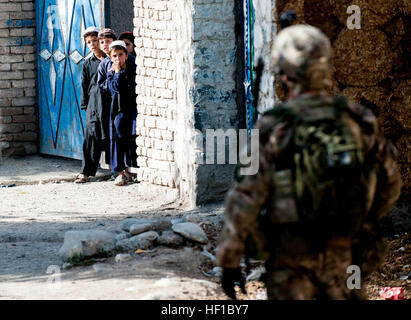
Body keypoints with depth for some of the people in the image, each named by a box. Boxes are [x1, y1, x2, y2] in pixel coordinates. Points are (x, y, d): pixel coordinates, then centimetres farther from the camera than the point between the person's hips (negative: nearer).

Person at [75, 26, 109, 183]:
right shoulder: (88, 64, 14)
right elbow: (85, 86, 15)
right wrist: (85, 105, 7)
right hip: (94, 103, 2)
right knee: (91, 136, -5)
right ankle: (86, 172, -5)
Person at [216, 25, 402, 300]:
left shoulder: (274, 128, -13)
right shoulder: (357, 120, -1)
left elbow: (245, 198, -14)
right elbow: (390, 183, 8)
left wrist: (229, 262, -7)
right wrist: (364, 223, 24)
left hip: (290, 256, -4)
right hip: (341, 254, 4)